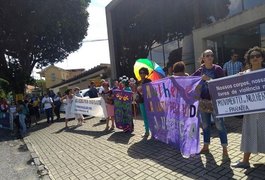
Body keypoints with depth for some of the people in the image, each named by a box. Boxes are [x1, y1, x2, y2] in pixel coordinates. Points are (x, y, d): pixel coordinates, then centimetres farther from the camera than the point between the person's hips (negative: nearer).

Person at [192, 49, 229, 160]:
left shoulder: (217, 69, -4)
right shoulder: (200, 71, 6)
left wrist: (209, 79, -22)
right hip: (203, 101, 4)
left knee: (219, 125, -2)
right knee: (205, 125, 12)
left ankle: (225, 150, 10)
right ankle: (205, 147, 26)